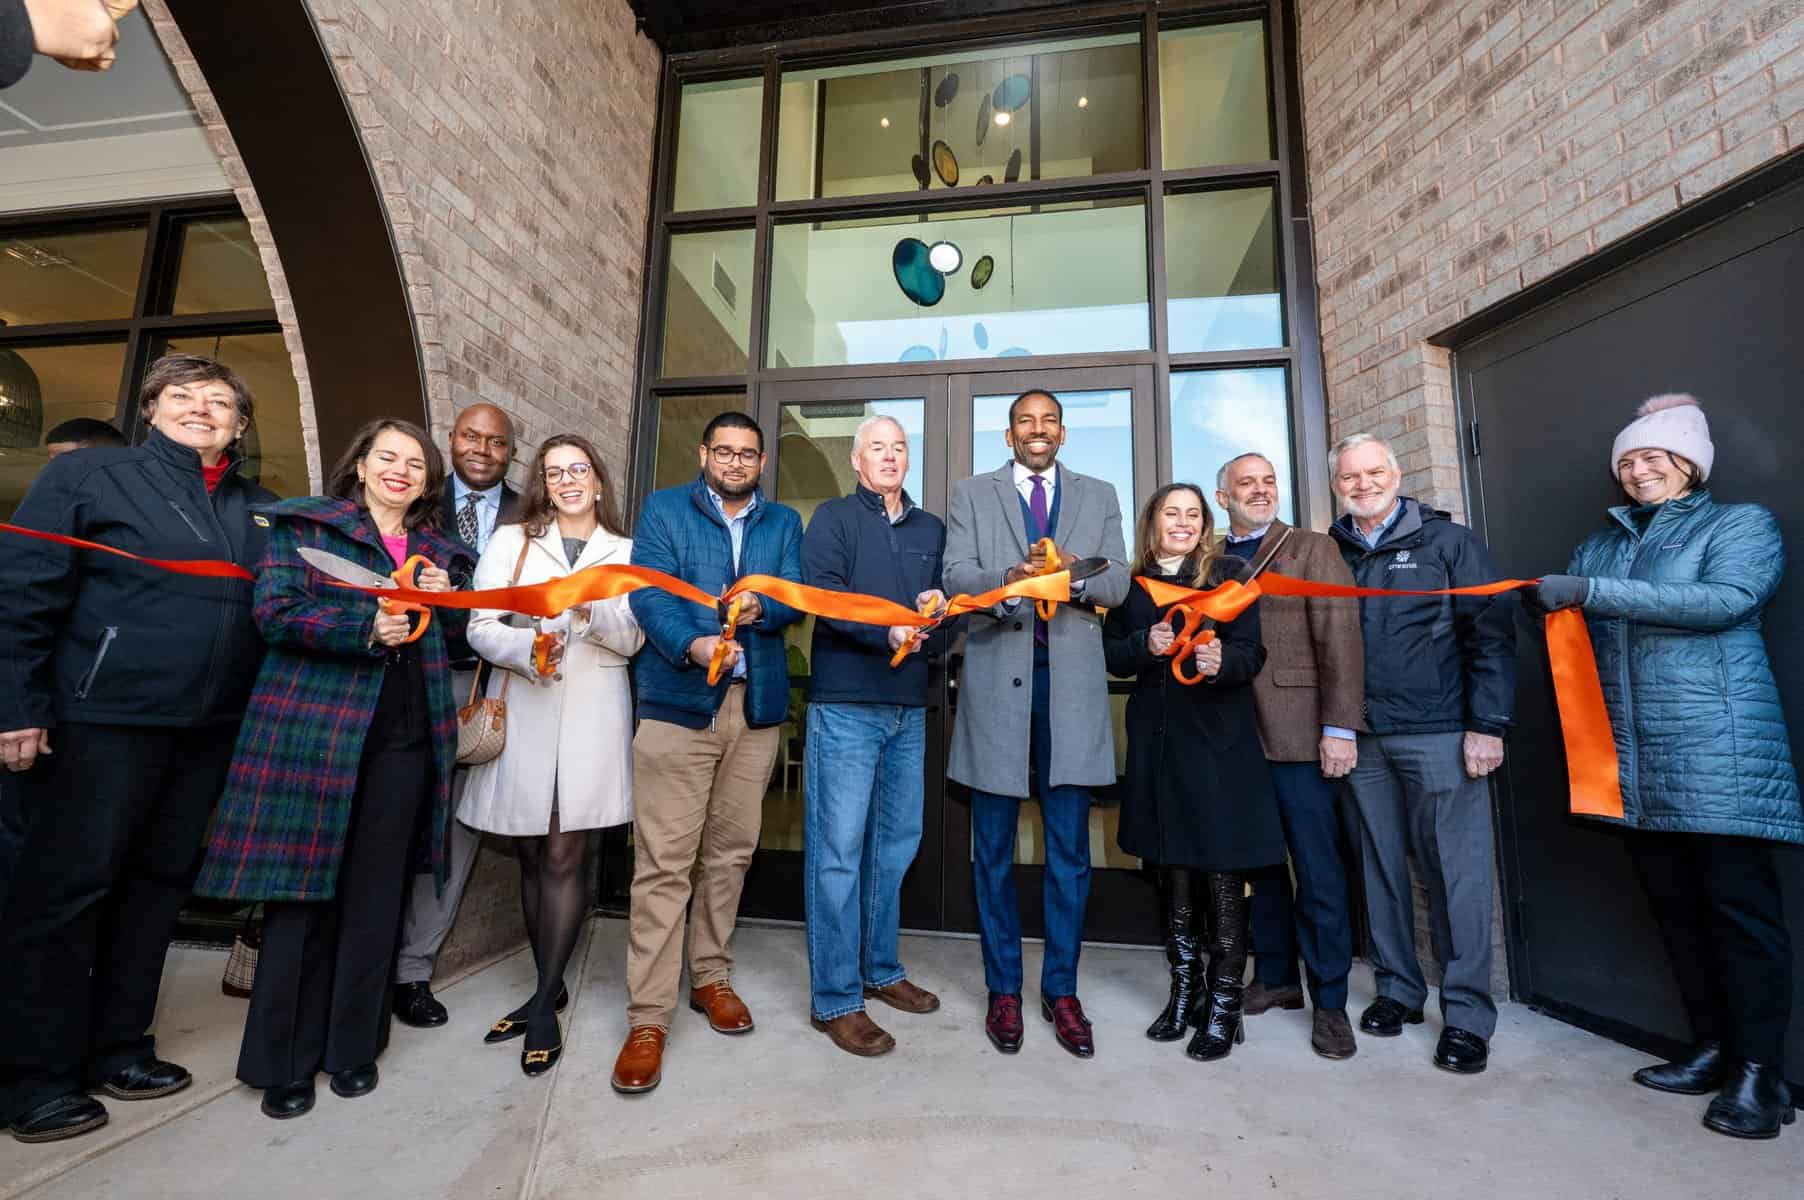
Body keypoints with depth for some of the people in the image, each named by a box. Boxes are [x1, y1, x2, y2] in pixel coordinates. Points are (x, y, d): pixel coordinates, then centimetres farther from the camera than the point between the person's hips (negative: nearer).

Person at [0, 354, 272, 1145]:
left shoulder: (257, 508, 11)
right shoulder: (88, 474, -1)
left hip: (209, 727, 5)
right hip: (103, 718, -4)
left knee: (157, 884, 13)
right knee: (65, 888, 5)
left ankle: (115, 1046, 29)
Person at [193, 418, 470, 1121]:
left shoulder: (439, 549, 16)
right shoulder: (304, 523, 4)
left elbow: (456, 636, 18)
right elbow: (275, 611, -7)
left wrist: (444, 600, -1)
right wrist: (366, 628, -19)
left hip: (407, 736, 4)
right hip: (314, 727, -3)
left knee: (376, 893, 9)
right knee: (303, 889, 4)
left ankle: (353, 1046, 24)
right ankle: (284, 1060, 20)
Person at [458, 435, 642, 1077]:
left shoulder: (626, 552, 7)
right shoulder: (510, 541, 9)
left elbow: (632, 641, 1)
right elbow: (481, 627, 1)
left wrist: (594, 606, -18)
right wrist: (528, 648, -19)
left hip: (592, 715, -2)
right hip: (521, 711, 2)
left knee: (564, 859, -1)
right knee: (533, 858, 11)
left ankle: (544, 1003, 12)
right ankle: (549, 986, 27)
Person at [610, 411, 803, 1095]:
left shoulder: (784, 523, 15)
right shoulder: (663, 510, 7)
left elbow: (798, 597, 1)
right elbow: (649, 594, -7)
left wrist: (759, 607, -21)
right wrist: (692, 644, -25)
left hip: (756, 706, 3)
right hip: (678, 704, -3)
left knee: (730, 853, 12)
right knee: (664, 863, -2)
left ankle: (710, 978, 30)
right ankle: (648, 1019, 9)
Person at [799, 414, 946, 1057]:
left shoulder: (931, 529, 18)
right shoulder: (833, 517, 3)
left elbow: (948, 599, 19)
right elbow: (822, 590, -11)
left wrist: (938, 606, -4)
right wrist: (886, 631, -22)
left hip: (909, 705, 6)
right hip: (846, 702, -5)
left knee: (895, 842, 13)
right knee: (838, 848, -3)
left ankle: (880, 969, 29)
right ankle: (835, 997, 9)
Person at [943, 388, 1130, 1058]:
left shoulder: (1099, 496, 16)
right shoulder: (971, 496, 12)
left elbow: (1118, 582, 5)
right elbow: (955, 576, -2)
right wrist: (1010, 581, -21)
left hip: (1071, 681, 1)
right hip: (996, 678, -1)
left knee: (1069, 847, 7)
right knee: (993, 846, 7)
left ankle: (1061, 989, 23)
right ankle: (1004, 990, 22)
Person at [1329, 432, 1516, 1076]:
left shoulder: (1448, 541, 2)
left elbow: (1492, 632, -3)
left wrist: (1487, 725, -9)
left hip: (1439, 735, -3)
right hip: (1362, 739, 3)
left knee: (1455, 873, 2)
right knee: (1381, 867, 11)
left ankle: (1467, 1014, 16)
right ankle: (1398, 990, 26)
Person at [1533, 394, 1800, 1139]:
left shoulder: (1741, 524, 3)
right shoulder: (1600, 543, 17)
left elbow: (1726, 600, -17)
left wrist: (1595, 593, -22)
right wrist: (1553, 604, -8)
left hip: (1718, 754, -5)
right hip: (1632, 759, 5)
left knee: (1739, 904, 0)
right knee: (1673, 905, 11)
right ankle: (1712, 1048, 23)